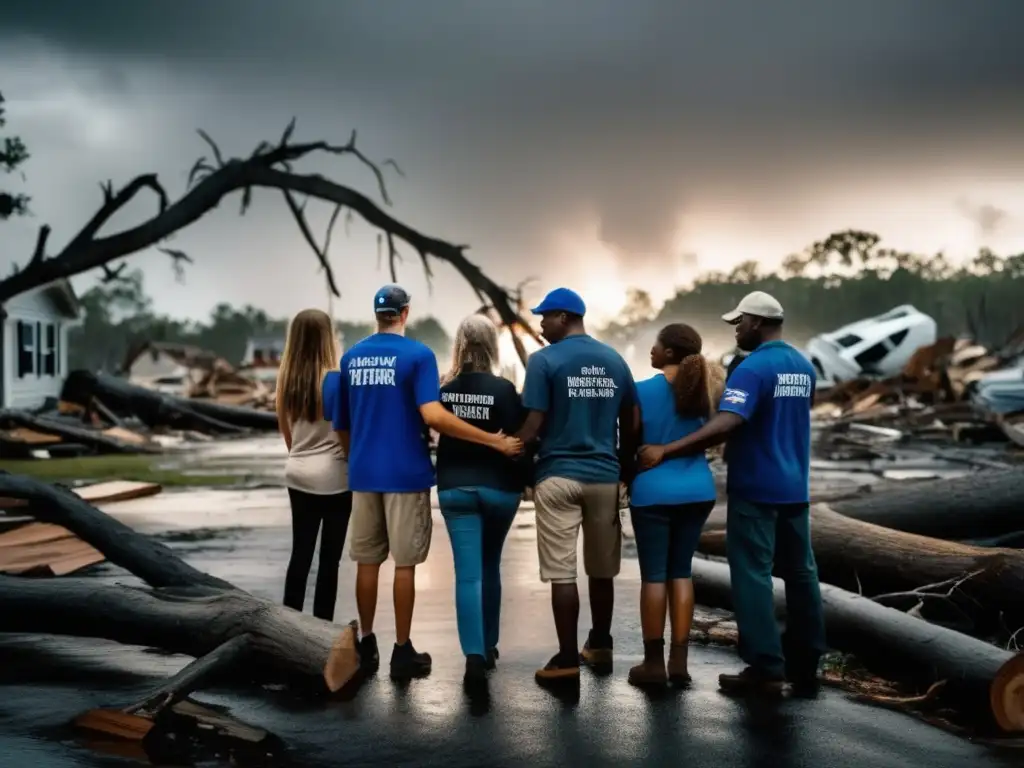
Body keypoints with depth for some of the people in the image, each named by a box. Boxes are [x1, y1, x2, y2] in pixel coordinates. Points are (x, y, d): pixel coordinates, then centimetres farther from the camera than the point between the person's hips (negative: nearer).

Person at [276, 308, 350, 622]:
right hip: (334, 476, -5)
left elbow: (285, 430, 11)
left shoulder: (286, 378, 2)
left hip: (298, 474, 5)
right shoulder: (336, 379, -15)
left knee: (300, 554, 12)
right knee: (329, 558, 3)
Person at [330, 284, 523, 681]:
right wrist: (494, 440, -19)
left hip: (363, 474, 4)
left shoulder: (351, 357, 7)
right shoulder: (417, 355, -8)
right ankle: (402, 651, 8)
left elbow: (341, 424, 12)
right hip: (405, 473, -4)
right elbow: (433, 416, -21)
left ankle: (367, 645, 17)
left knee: (367, 562, 12)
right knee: (404, 564, 3)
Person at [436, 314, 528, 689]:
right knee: (490, 566, 18)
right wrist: (523, 478, 1)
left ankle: (474, 654, -14)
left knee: (467, 572, -1)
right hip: (498, 486, -1)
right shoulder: (502, 389, -11)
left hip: (454, 487, 1)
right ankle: (488, 646, 28)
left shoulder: (442, 388, -2)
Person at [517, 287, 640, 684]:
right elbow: (632, 423, 10)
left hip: (558, 475, -5)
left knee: (562, 572, -1)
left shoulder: (544, 360, -7)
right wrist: (626, 465, 22)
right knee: (601, 570, 15)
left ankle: (568, 659, 0)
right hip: (604, 476, 5)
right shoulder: (615, 360, 7)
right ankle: (599, 647, 27)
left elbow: (533, 425, -12)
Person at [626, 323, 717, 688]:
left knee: (654, 575, 2)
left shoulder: (643, 390, -9)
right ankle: (679, 661, 9)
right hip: (697, 490, 4)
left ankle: (654, 662, 6)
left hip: (654, 492, -4)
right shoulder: (701, 390, 4)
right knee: (681, 572, 11)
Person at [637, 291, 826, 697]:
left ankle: (766, 669, -2)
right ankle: (806, 664, 17)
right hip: (794, 488, 8)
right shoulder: (804, 367, 10)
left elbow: (725, 425, -29)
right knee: (800, 572, 12)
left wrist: (665, 450, -30)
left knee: (753, 576, -2)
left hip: (755, 488, -8)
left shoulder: (752, 368, -17)